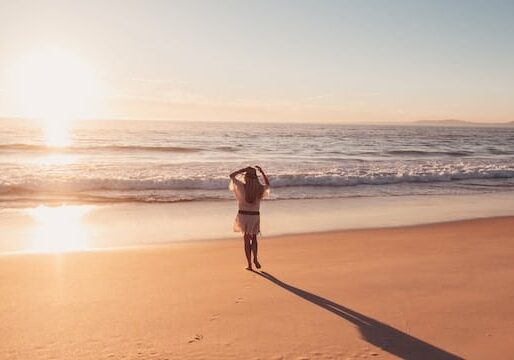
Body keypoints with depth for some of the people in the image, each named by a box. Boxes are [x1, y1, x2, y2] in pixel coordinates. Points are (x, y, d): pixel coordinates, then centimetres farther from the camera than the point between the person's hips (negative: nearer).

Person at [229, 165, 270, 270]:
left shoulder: (243, 186, -12)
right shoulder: (260, 188, -5)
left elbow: (232, 175, 0)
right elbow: (267, 184, 20)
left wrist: (243, 170, -4)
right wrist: (262, 172, 15)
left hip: (244, 215, -2)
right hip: (255, 215, 2)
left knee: (247, 239, 9)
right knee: (254, 238, 22)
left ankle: (249, 264, 10)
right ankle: (255, 259, 10)